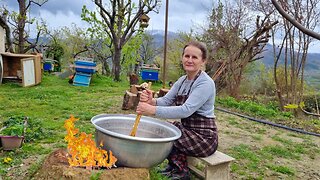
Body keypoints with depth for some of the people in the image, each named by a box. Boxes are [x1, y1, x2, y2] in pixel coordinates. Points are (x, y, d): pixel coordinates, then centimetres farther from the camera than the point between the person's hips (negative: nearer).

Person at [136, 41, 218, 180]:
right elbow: (166, 101, -3)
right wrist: (151, 101, -26)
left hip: (204, 137, -8)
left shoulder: (206, 83, -19)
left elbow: (186, 110, -31)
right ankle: (173, 165, 15)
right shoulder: (182, 80, 6)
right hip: (188, 129, 8)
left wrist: (153, 110, -38)